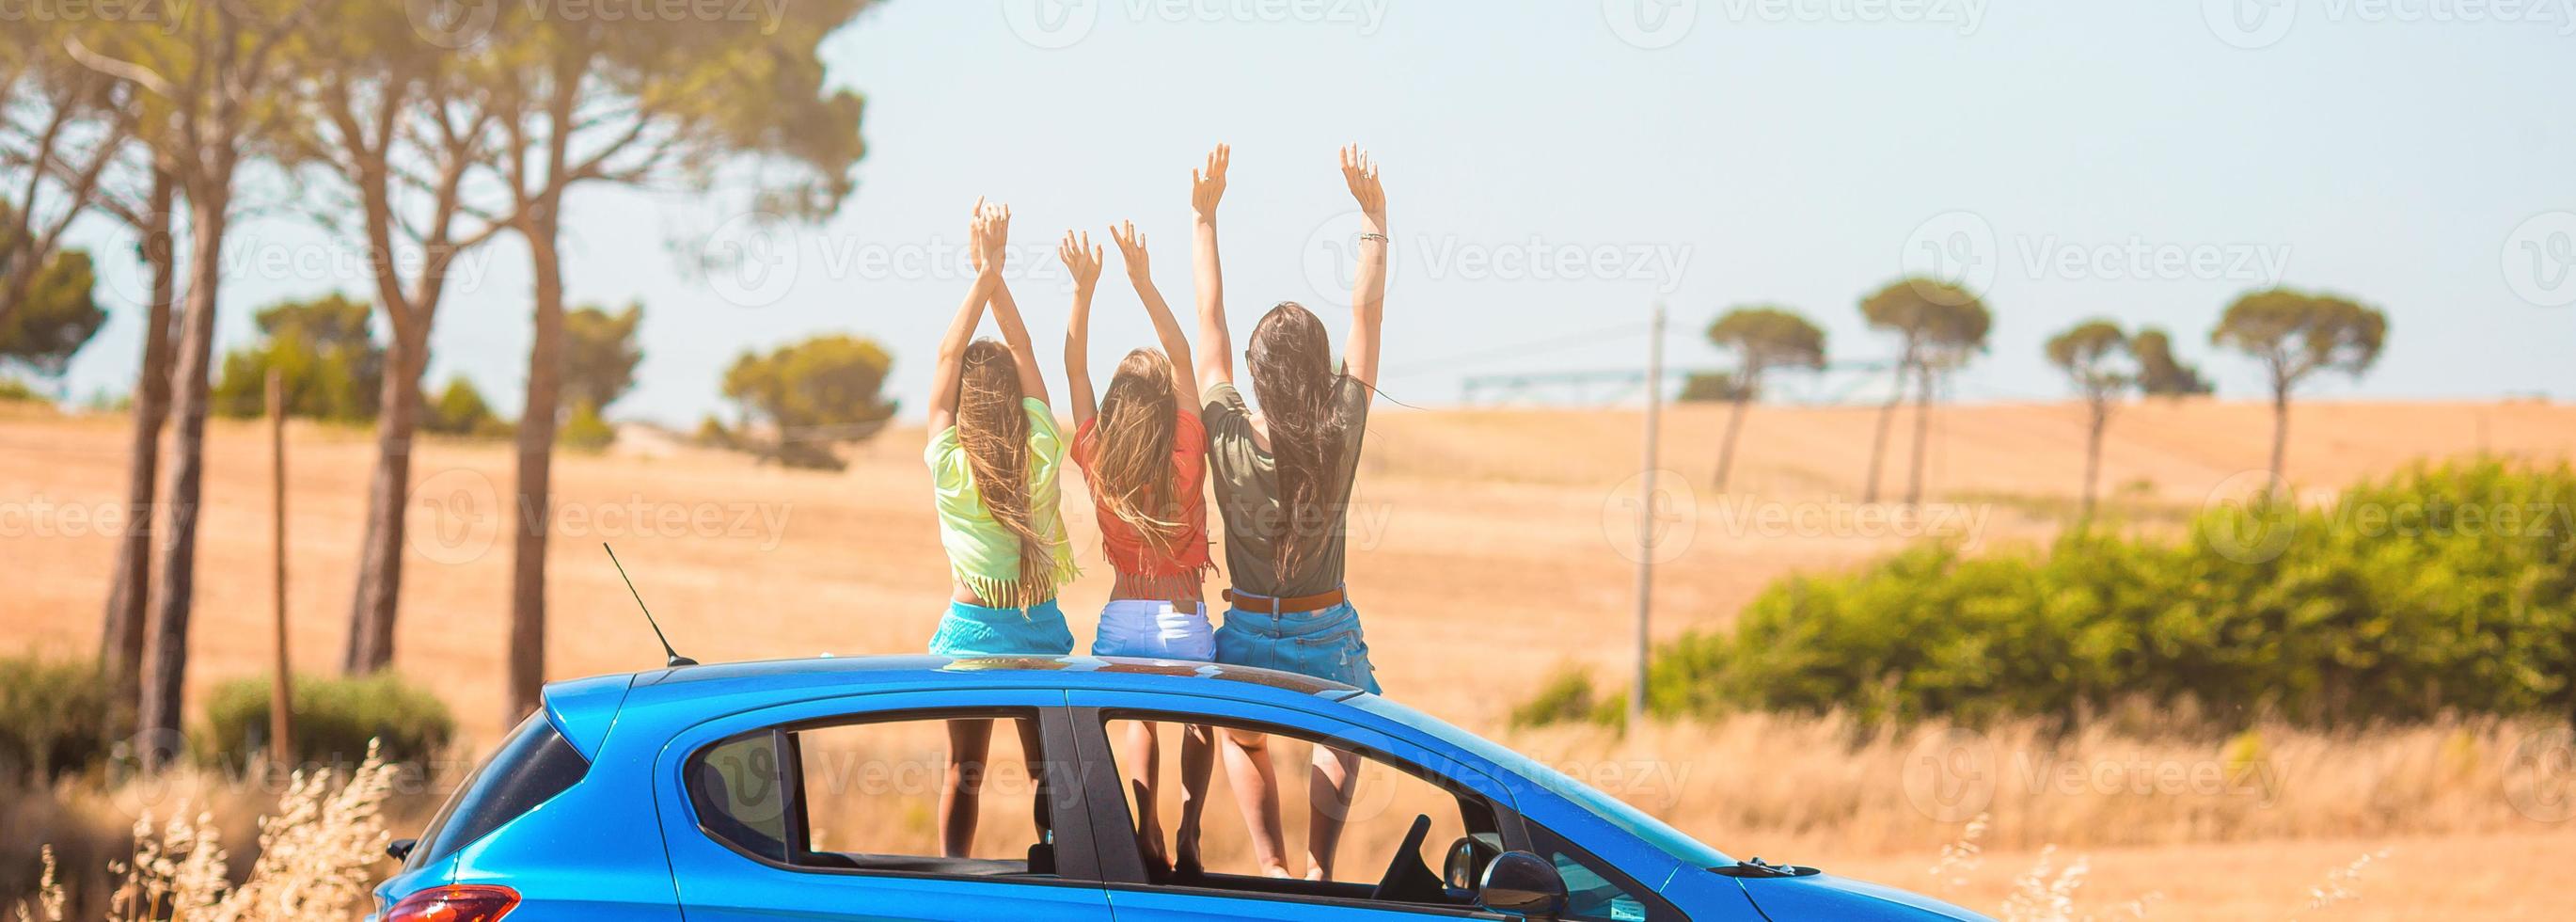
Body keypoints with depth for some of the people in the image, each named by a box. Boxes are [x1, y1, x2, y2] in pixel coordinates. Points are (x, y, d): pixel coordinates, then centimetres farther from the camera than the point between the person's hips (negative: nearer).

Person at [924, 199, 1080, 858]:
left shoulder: (949, 466, -12)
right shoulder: (1041, 456, -10)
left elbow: (948, 356, -5)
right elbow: (1024, 351, -2)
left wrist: (984, 275, -2)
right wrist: (995, 272, -1)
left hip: (970, 627, -1)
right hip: (1040, 628, 1)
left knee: (964, 772, 9)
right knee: (1047, 770, 10)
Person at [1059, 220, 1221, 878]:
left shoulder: (1096, 460, -8)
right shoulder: (1186, 458, -14)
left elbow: (1074, 367, -3)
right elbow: (1182, 357, -12)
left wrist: (1083, 289, -4)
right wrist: (1143, 281, -14)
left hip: (1121, 619, 2)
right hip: (1183, 619, -2)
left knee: (1140, 720, 25)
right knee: (1200, 720, 23)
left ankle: (1147, 833, 2)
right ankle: (1187, 834, 3)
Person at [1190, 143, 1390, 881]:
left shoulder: (1228, 437, -15)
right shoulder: (1341, 435, -15)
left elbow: (1208, 319, -6)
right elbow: (1366, 315, -8)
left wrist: (1204, 217, 2)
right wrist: (1372, 215, -1)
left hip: (1248, 633, 0)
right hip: (1327, 631, 0)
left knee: (1243, 742, 30)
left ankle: (1272, 866, 8)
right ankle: (1319, 865, 9)